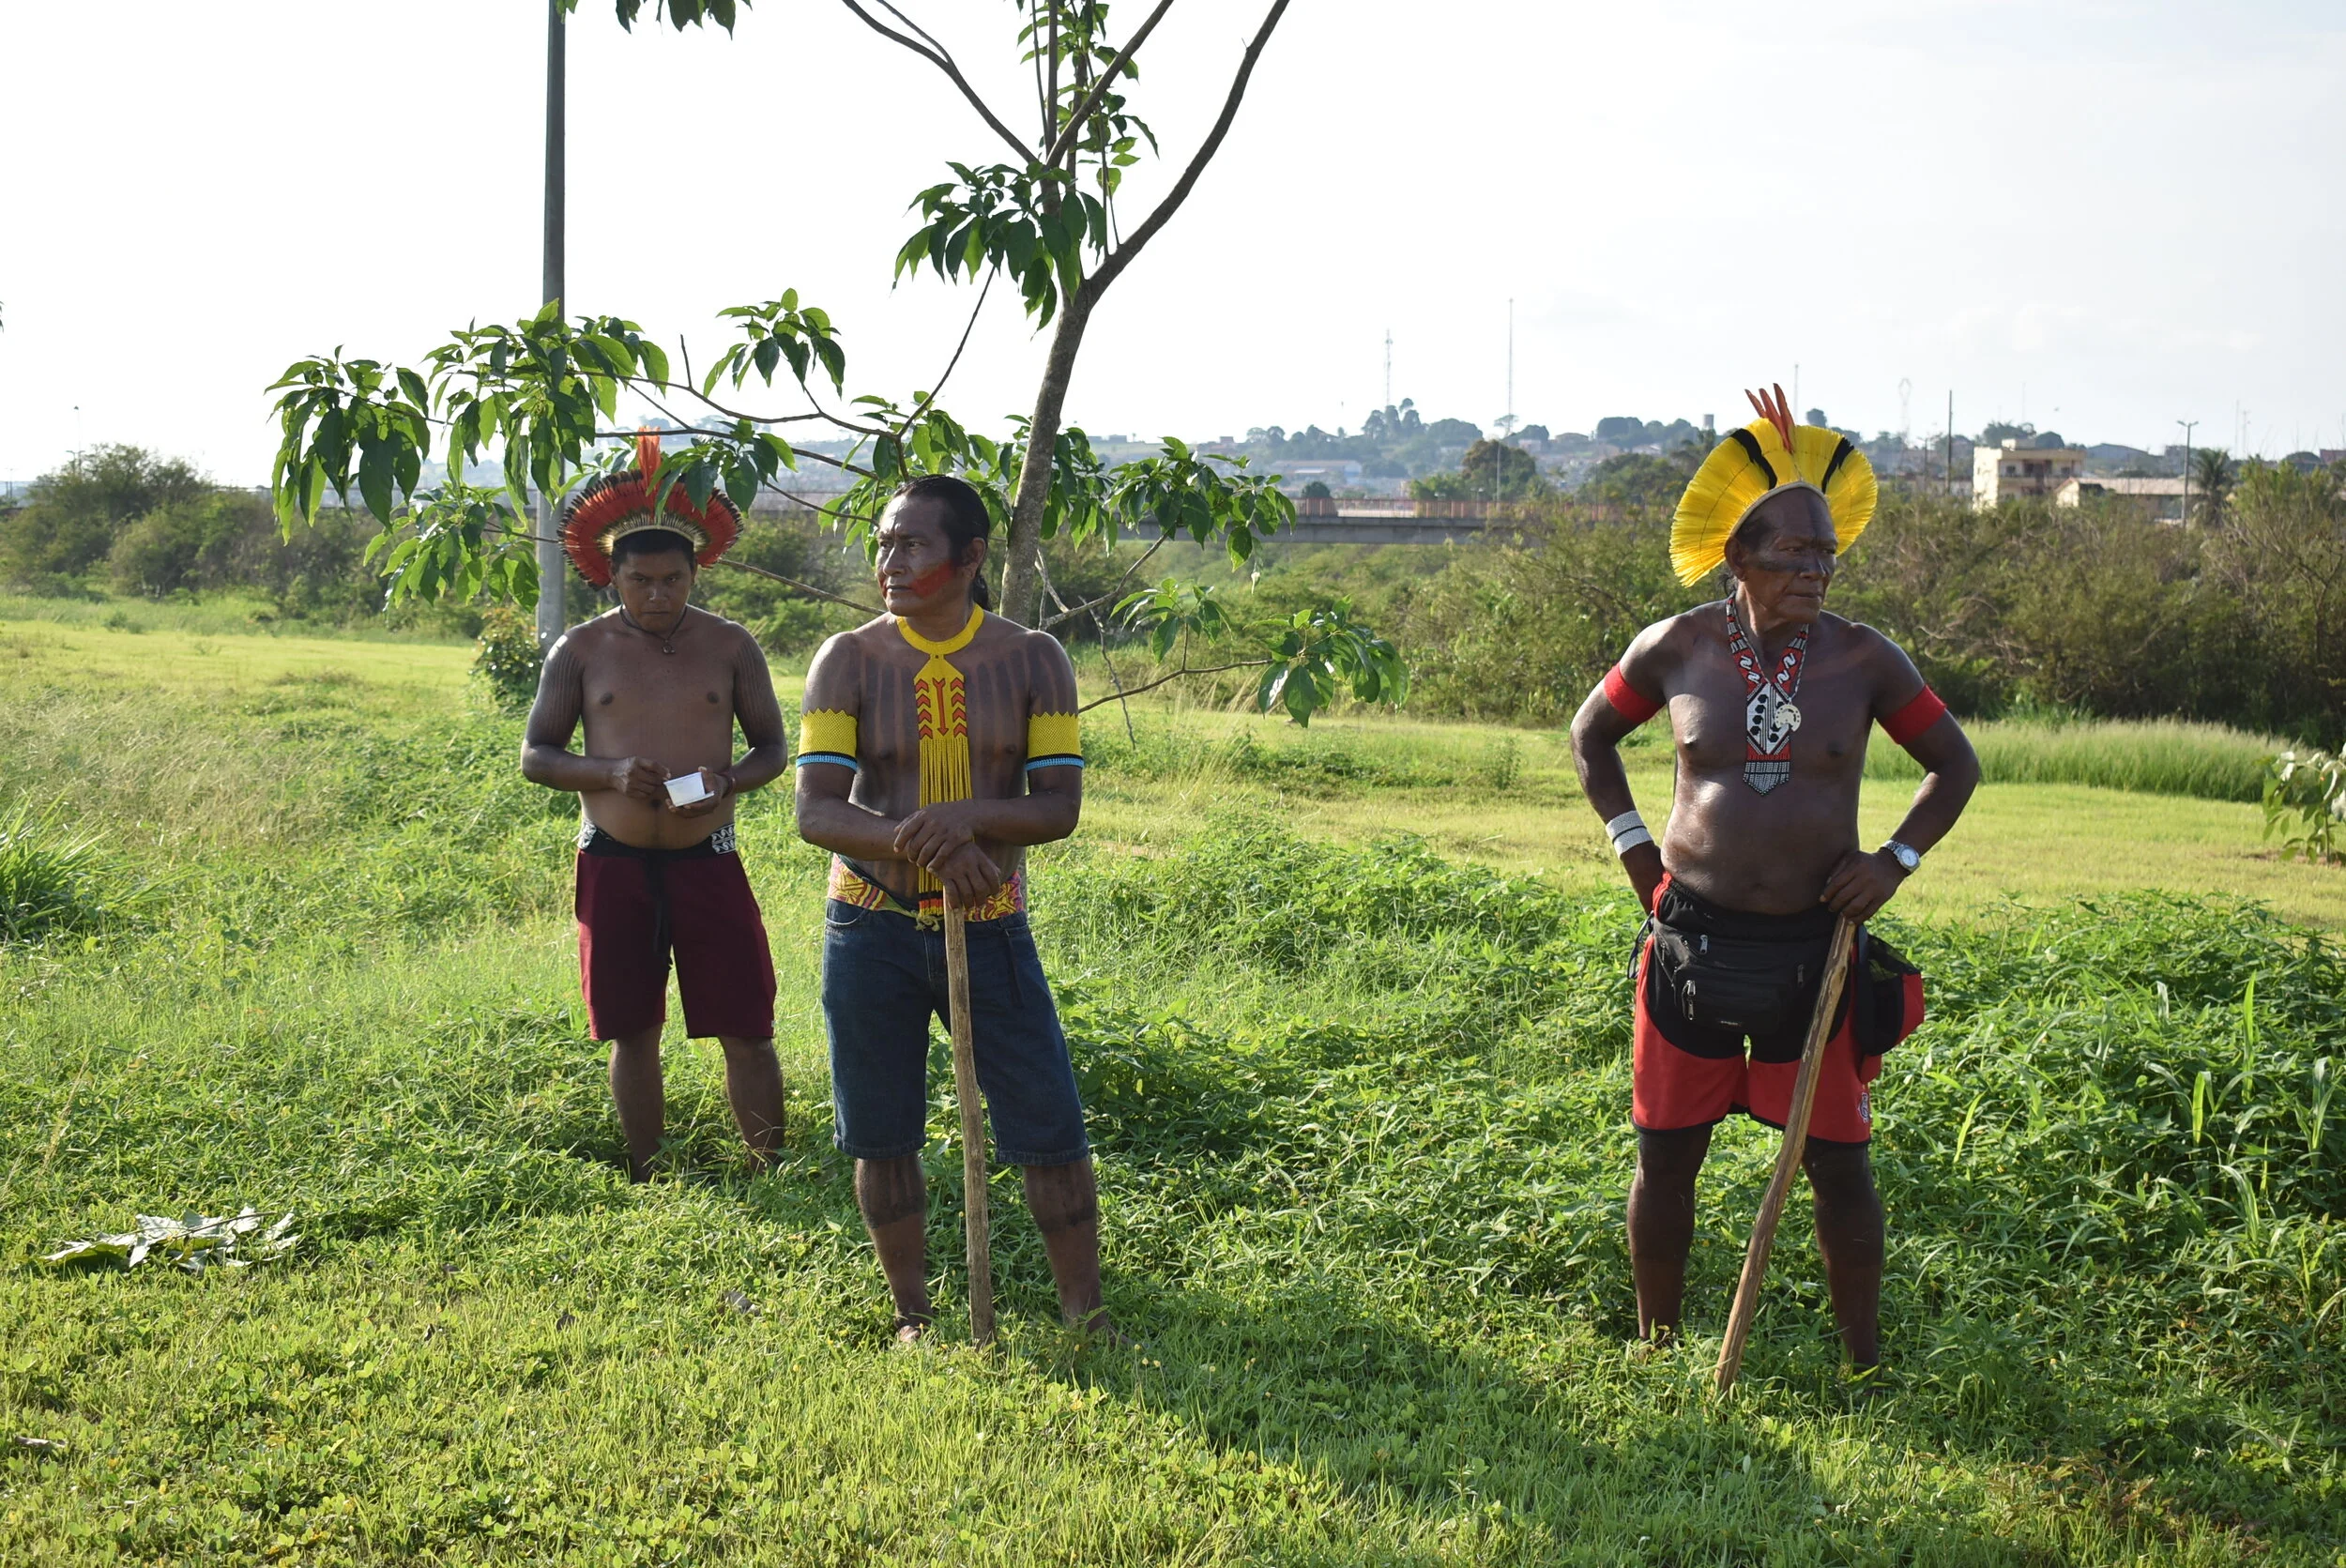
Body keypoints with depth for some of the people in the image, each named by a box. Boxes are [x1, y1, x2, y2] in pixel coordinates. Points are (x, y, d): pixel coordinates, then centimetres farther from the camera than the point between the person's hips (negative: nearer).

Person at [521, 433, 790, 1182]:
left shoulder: (730, 647, 2)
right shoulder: (580, 652, 2)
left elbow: (774, 746, 8)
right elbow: (534, 755, 4)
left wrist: (729, 779, -14)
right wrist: (610, 772, -15)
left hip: (708, 860, 0)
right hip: (614, 865, 1)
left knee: (746, 1030, -2)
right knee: (633, 1032, 9)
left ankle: (769, 1175, 9)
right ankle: (648, 1180, 22)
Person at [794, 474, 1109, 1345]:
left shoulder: (1033, 659, -2)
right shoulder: (848, 662, -4)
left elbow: (1061, 806, -8)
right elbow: (815, 811, -12)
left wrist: (970, 818, -28)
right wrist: (922, 842, -29)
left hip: (989, 928, 0)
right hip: (872, 929, 0)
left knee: (1050, 1128, -2)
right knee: (883, 1136, 7)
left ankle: (1086, 1314, 12)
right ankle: (913, 1315, 24)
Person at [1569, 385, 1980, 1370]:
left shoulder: (1863, 660, -2)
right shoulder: (1676, 650, -2)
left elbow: (1954, 763, 10)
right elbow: (1591, 736, 16)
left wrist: (1896, 860, -2)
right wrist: (1631, 844, 6)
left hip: (1816, 945, 0)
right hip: (1692, 938, 1)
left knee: (1839, 1166, 3)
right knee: (1666, 1157, 7)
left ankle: (1865, 1364, 17)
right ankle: (1657, 1351, 23)